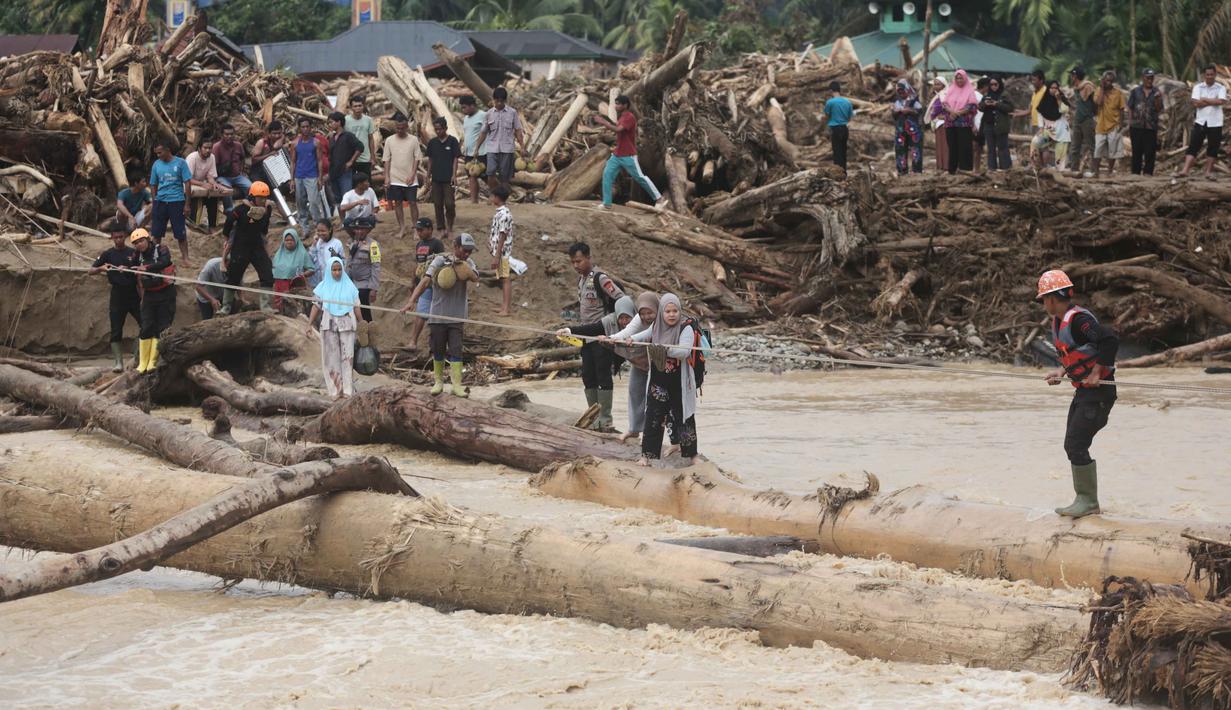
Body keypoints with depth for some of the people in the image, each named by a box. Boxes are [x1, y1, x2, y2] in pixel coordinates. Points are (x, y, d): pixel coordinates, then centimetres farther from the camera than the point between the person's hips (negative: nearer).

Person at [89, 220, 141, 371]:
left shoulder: (134, 253, 3)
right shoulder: (108, 254, 2)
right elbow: (91, 270, -1)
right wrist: (101, 268, -21)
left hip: (133, 295, 1)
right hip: (117, 295, -1)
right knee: (116, 331, -2)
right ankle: (119, 363, 2)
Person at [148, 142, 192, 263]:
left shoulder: (180, 163, -3)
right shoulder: (156, 164, 6)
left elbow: (187, 184, -3)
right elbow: (154, 185, 12)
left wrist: (187, 204, -6)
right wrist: (153, 205, 9)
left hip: (177, 201, -3)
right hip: (160, 201, 3)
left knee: (181, 233, 0)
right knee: (156, 233, 5)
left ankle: (185, 257, 8)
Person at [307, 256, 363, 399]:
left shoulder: (349, 287, 5)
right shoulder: (323, 287, 6)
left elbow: (356, 307, 6)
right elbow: (316, 307, 4)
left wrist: (360, 324, 2)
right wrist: (309, 324, -3)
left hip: (347, 325, 0)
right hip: (329, 325, 0)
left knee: (347, 357, -3)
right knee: (332, 357, 1)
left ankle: (348, 389, -2)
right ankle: (334, 389, 5)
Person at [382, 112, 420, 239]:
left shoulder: (413, 140, -1)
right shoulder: (389, 140, 2)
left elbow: (416, 159, -1)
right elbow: (387, 160, 4)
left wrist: (412, 175, -9)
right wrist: (387, 177, -2)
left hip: (410, 179, -2)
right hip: (395, 179, 2)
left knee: (413, 203, -2)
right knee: (397, 202, 6)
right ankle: (402, 228, 14)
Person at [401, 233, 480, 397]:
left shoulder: (468, 263, 5)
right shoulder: (440, 261, -6)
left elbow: (475, 277, -14)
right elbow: (425, 281, -14)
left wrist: (462, 265, -26)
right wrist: (412, 300, -24)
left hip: (457, 316, 1)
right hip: (438, 315, -1)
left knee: (455, 351, -5)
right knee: (438, 350, 8)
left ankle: (457, 385, -5)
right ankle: (438, 381, 23)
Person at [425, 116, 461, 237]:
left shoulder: (452, 141, -3)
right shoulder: (432, 143, 7)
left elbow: (455, 159, -3)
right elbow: (430, 159, 13)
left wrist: (453, 175, -10)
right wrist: (428, 176, 10)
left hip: (448, 178, -4)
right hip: (436, 179, 4)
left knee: (449, 204, -7)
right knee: (438, 204, 5)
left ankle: (449, 226, 9)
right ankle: (441, 228, 13)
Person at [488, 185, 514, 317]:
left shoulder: (503, 215, -19)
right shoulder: (500, 213, 12)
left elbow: (502, 237, -21)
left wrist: (496, 256, -21)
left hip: (502, 252, -10)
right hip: (499, 251, 10)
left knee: (506, 279, -6)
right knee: (504, 280, 15)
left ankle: (505, 309, -5)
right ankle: (506, 305, 23)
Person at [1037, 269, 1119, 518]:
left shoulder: (1078, 319, -21)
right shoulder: (1059, 322, 11)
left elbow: (1111, 340, -32)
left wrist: (1096, 373, -25)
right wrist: (1062, 372, 10)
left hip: (1099, 391, -10)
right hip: (1083, 391, 10)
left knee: (1076, 446, -11)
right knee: (1072, 446, 12)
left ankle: (1088, 502, -3)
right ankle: (1084, 500, 19)